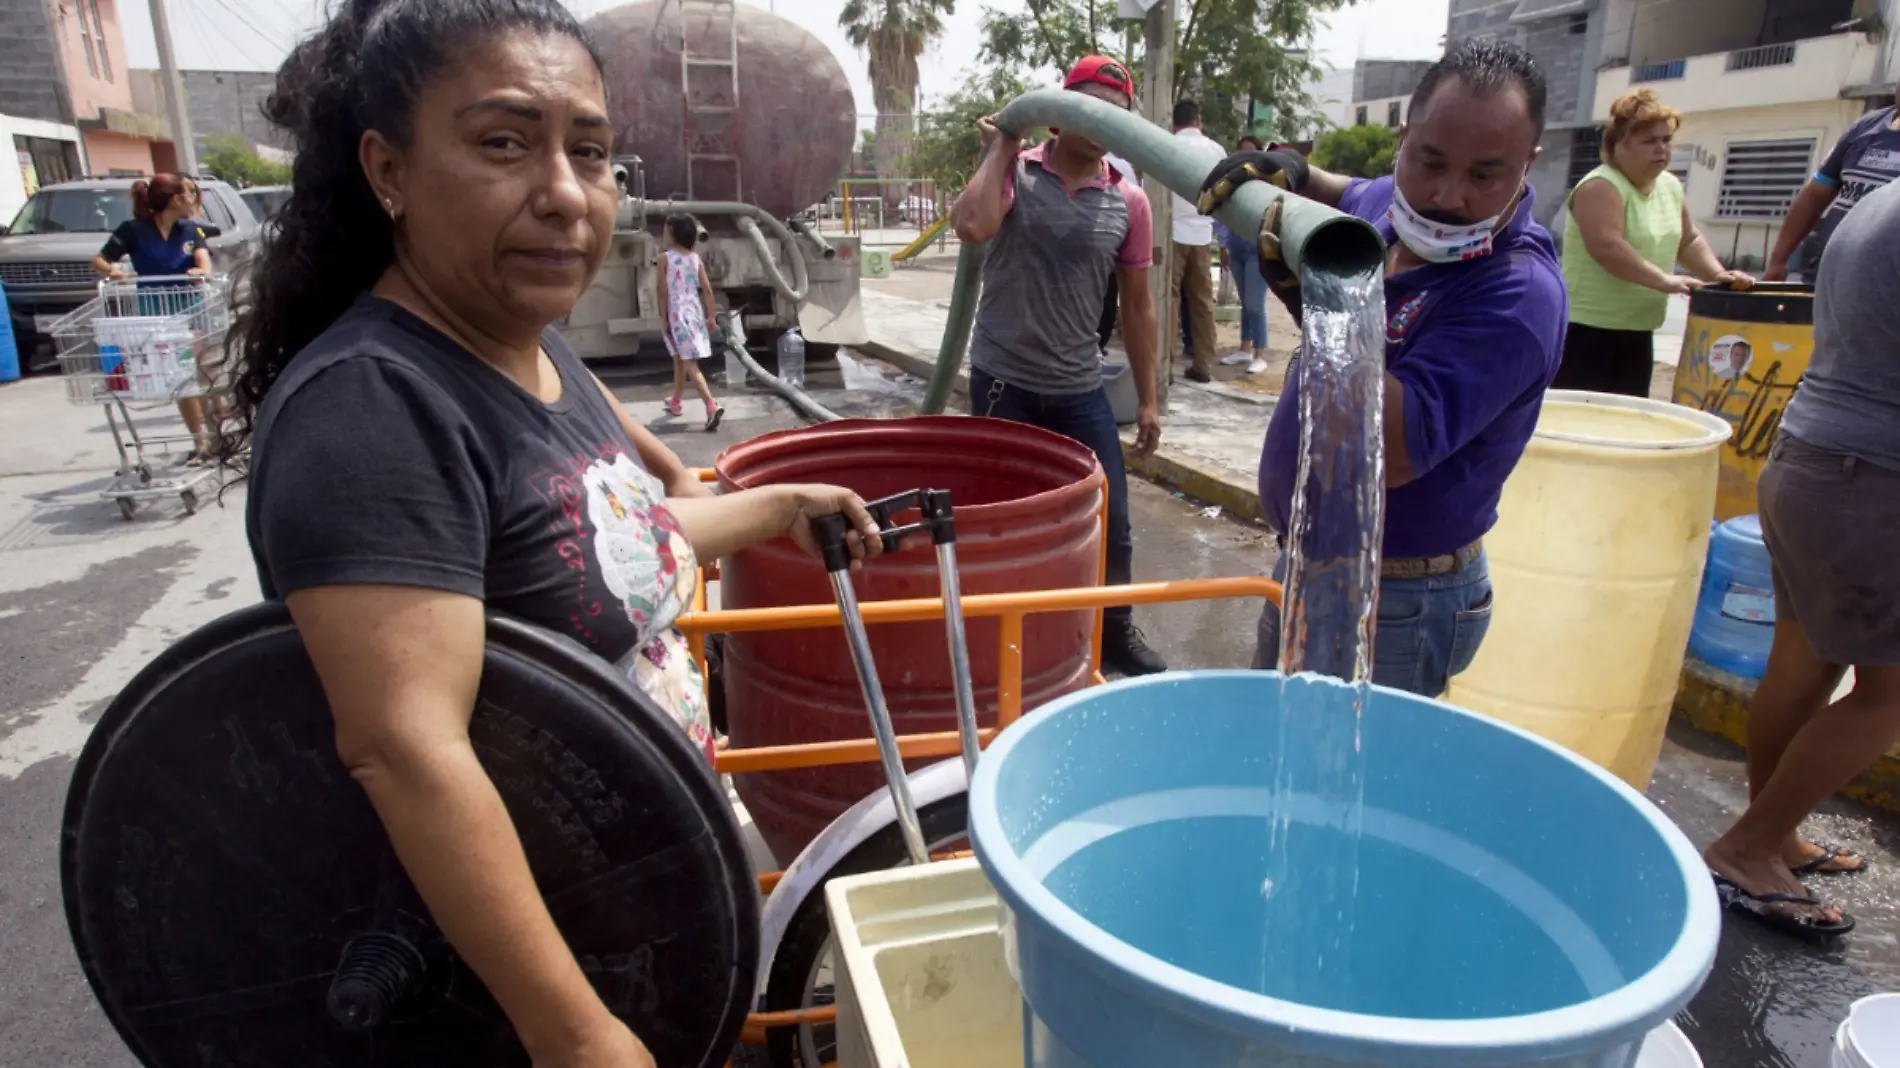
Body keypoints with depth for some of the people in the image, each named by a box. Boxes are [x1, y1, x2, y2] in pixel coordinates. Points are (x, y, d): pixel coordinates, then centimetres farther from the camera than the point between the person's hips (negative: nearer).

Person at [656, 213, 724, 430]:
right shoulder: (695, 258, 6)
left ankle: (712, 406, -22)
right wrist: (711, 316, 7)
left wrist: (664, 319, -5)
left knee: (690, 365, -8)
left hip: (677, 314, -6)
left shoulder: (665, 257, -7)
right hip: (694, 313, 6)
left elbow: (663, 292, -10)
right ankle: (675, 402, 34)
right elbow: (707, 289, 3)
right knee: (679, 361, 20)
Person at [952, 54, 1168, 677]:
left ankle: (1116, 632, 29)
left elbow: (1136, 306, 6)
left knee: (1112, 522, 7)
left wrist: (1147, 401, 6)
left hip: (1080, 390, 3)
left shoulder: (1128, 202, 2)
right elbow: (973, 227, -26)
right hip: (1002, 383, -2)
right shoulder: (1013, 174, -4)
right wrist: (998, 149, -11)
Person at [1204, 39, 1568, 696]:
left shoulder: (1516, 293, -26)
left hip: (1397, 603, -9)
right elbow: (1345, 196, 24)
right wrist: (1285, 175, 1)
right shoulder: (1385, 207, -2)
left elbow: (1392, 452, -36)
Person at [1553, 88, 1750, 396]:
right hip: (1586, 329, -9)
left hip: (1637, 332, 9)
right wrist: (1665, 281, -28)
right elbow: (1607, 248, -27)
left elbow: (1689, 241, 22)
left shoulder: (1670, 186, 13)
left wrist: (1718, 274, 6)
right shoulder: (1601, 187, -15)